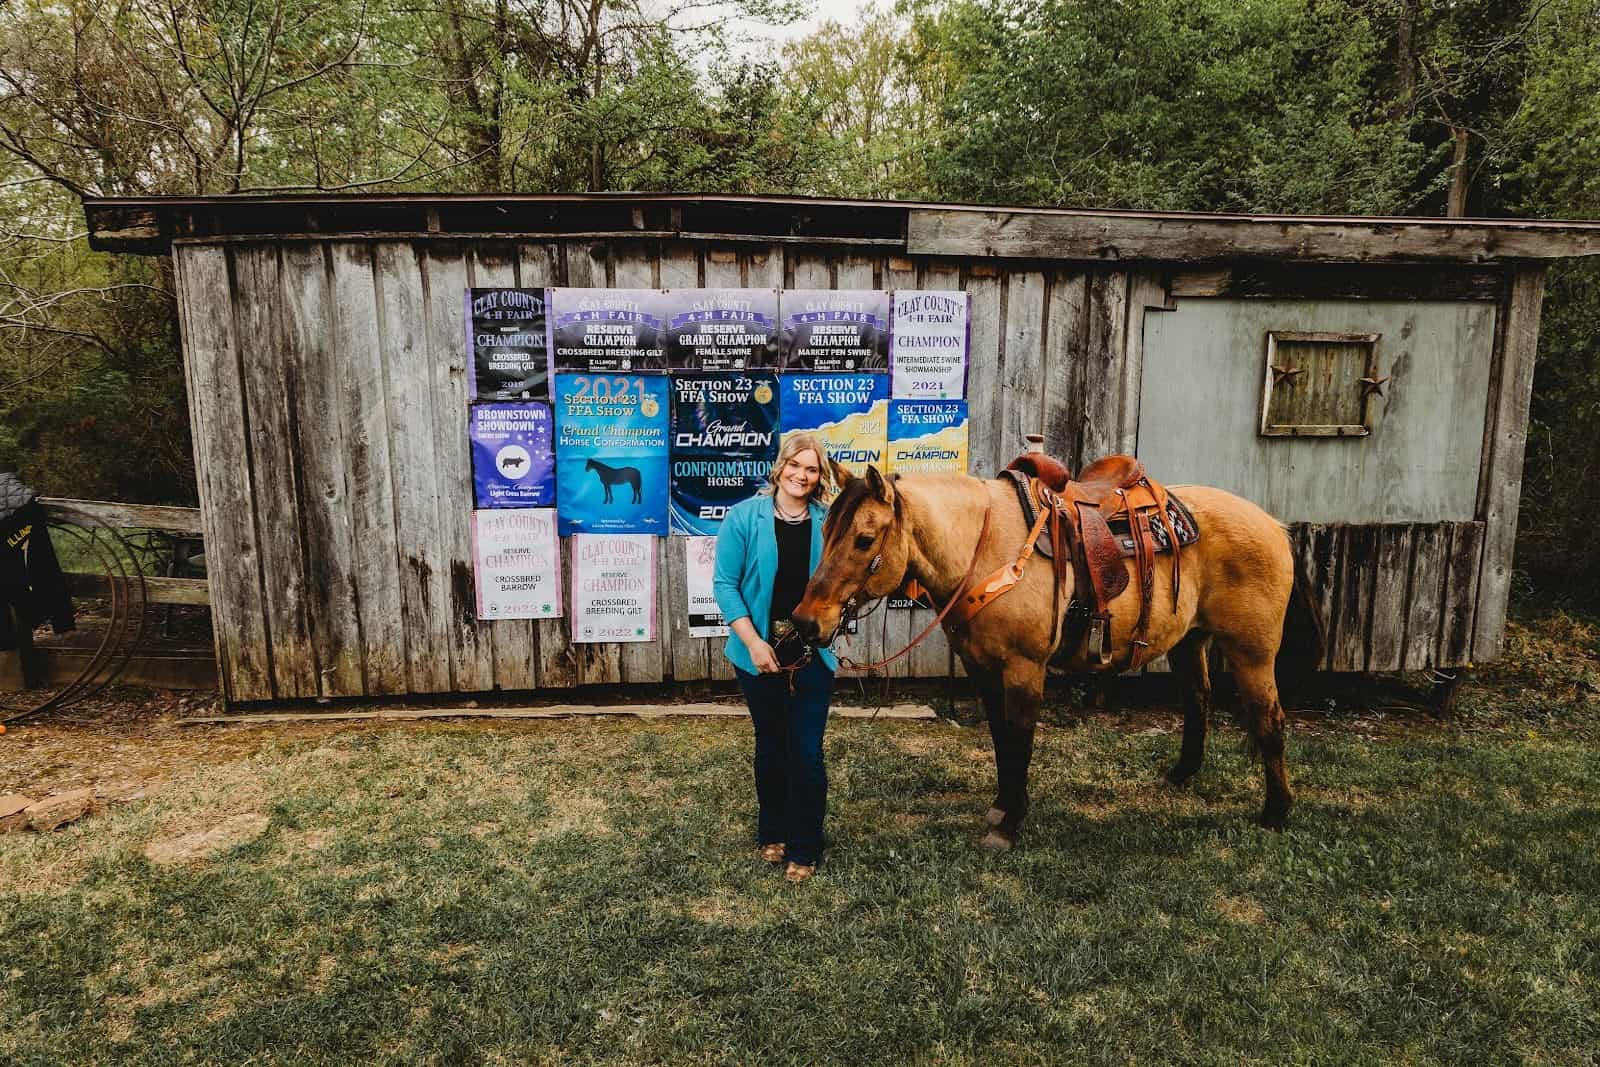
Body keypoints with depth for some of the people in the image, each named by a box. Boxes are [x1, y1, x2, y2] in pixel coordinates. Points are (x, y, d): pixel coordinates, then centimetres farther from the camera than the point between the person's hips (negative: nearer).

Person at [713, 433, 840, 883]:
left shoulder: (828, 521, 0)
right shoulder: (744, 517, -7)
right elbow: (724, 584, -8)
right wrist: (754, 642, -16)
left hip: (812, 655, 1)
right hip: (760, 654, 0)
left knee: (807, 753, 1)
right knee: (771, 747, 15)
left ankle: (804, 849, 17)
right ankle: (772, 834, 35)